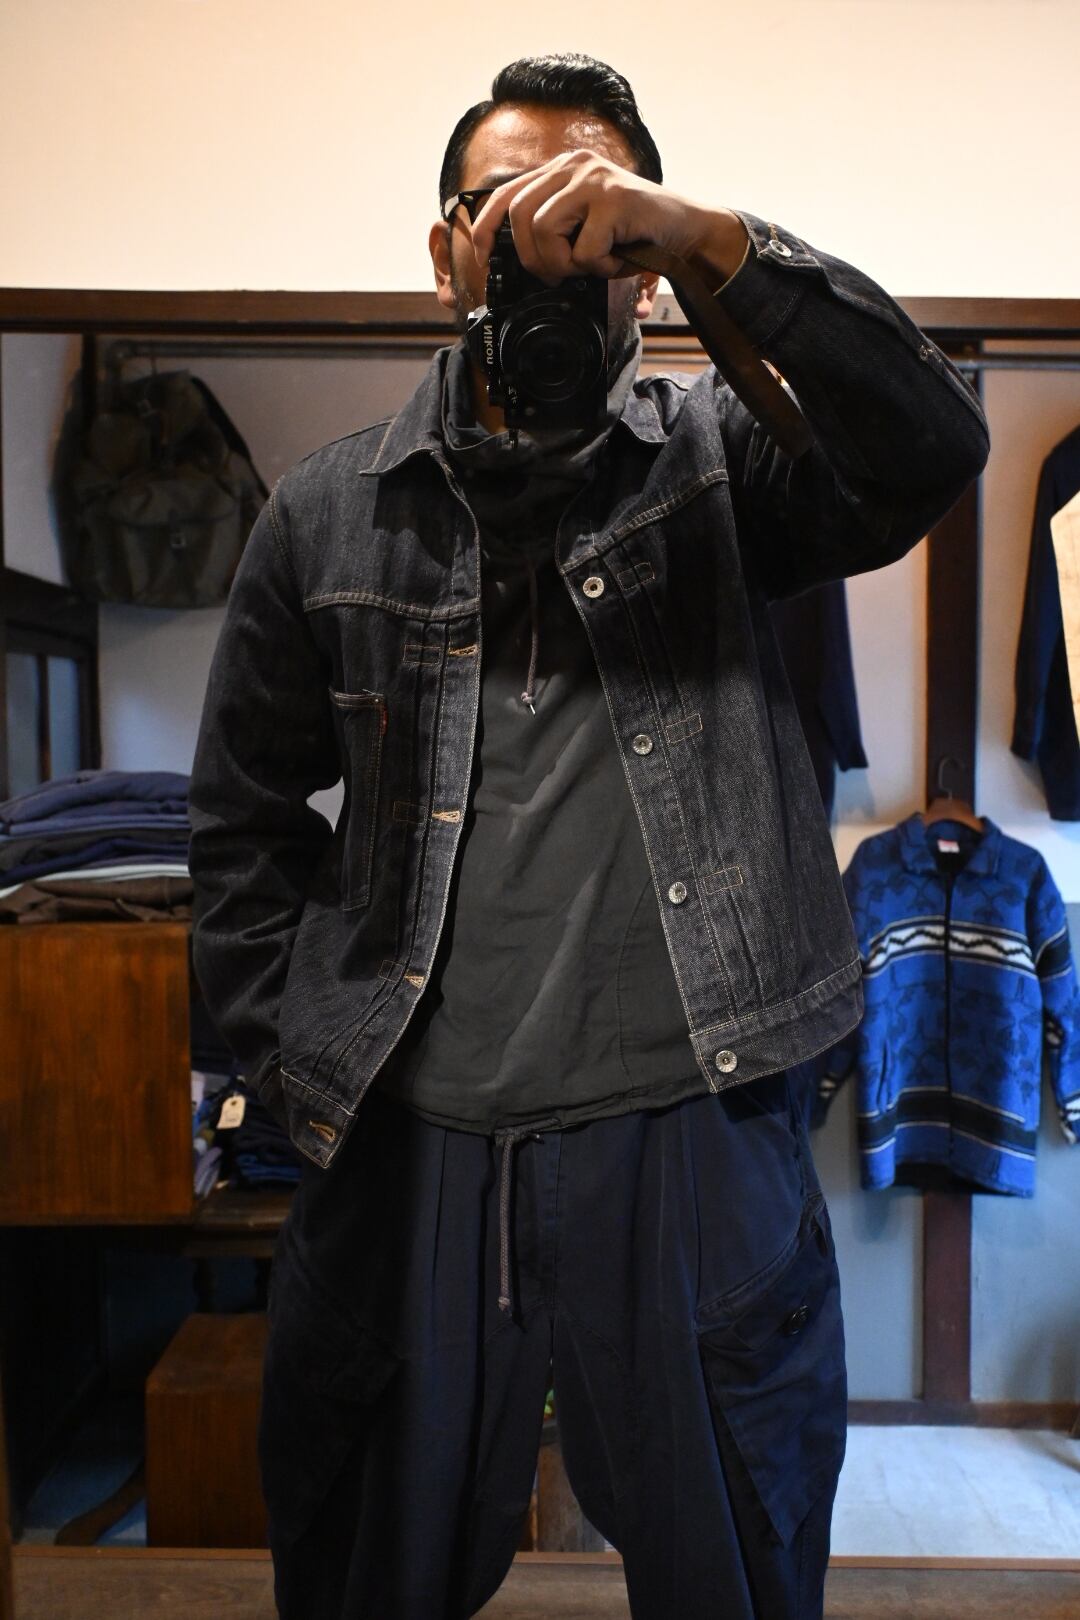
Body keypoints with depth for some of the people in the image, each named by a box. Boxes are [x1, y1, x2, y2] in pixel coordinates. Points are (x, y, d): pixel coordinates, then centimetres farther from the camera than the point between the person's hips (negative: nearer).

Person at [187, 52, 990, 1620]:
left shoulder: (716, 460, 3)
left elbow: (935, 446, -14)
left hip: (694, 1137, -1)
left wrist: (715, 236, -20)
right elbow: (243, 811, 11)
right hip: (405, 1140, 2)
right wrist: (291, 1055, 4)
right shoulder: (329, 514, 6)